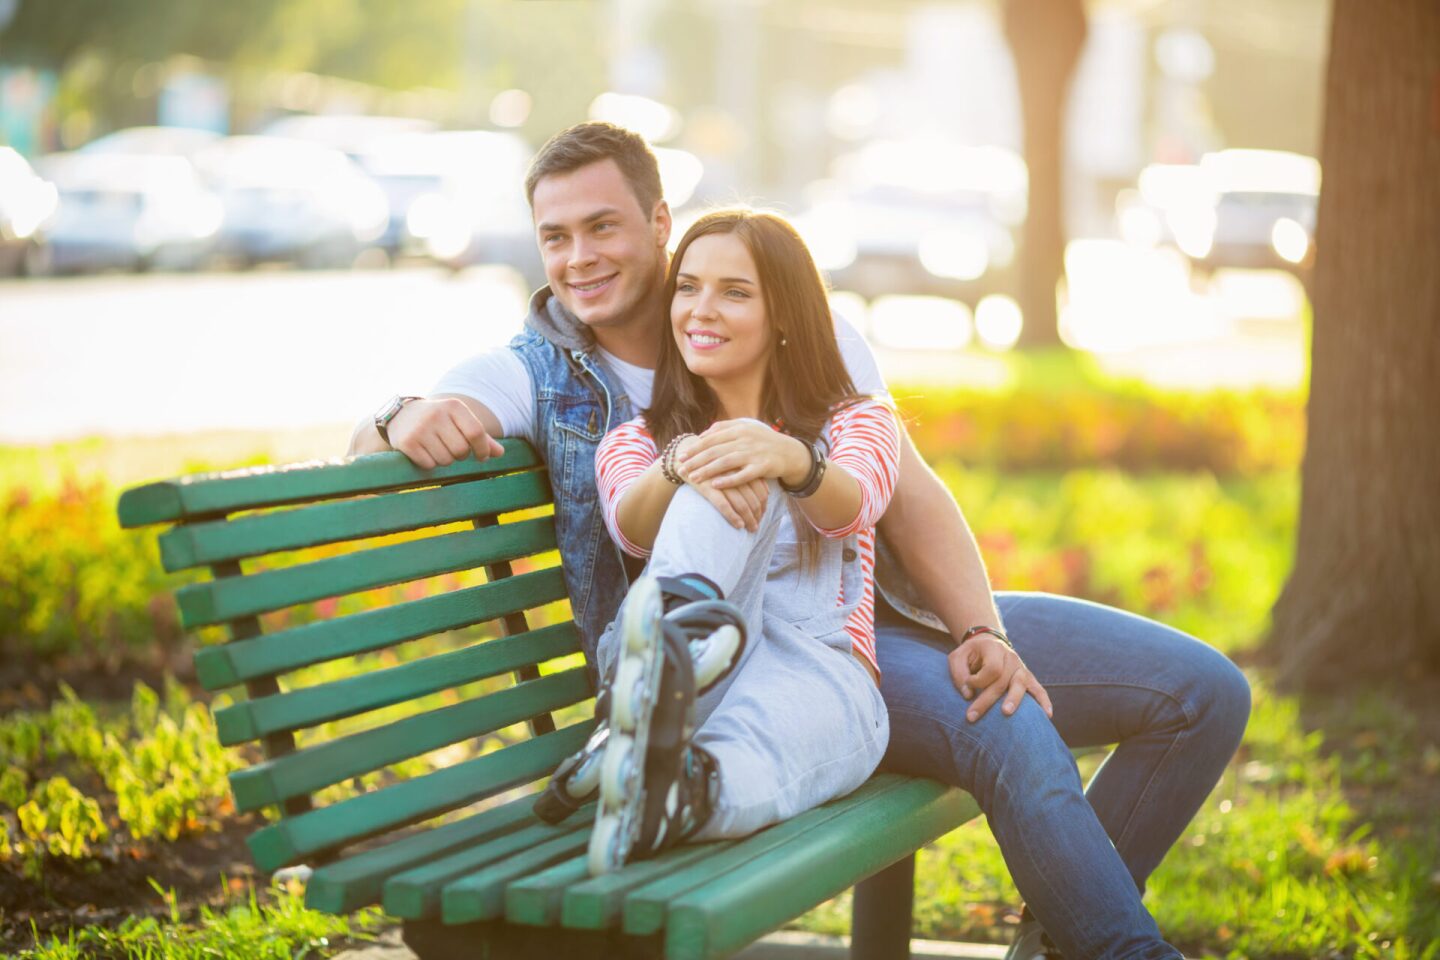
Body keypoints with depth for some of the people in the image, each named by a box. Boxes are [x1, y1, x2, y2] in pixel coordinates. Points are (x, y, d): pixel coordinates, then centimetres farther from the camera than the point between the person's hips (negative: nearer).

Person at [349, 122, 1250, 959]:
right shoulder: (535, 377, 1)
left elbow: (910, 492, 1)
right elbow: (367, 445, -12)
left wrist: (981, 630, -14)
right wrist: (406, 421, -37)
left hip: (884, 612, 5)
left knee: (1203, 690, -3)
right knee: (1009, 733, -33)